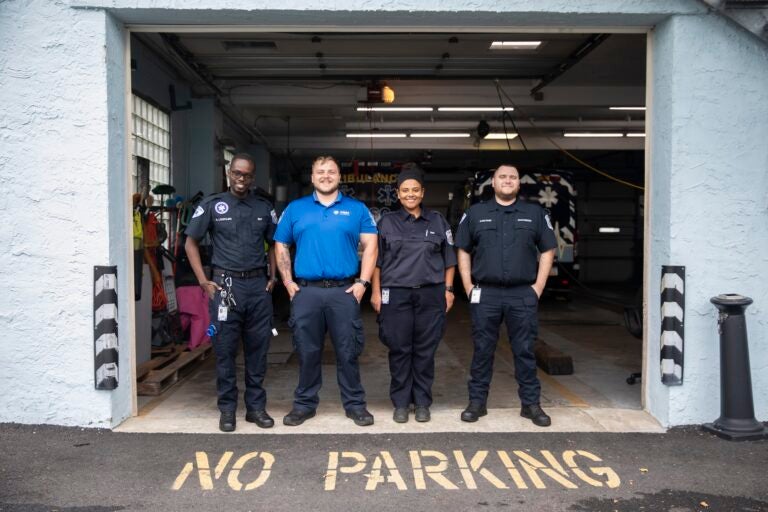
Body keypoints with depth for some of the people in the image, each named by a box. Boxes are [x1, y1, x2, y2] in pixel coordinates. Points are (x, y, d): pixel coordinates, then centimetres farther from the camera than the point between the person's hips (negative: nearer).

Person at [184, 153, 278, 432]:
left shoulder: (264, 207, 9)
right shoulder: (212, 205, 2)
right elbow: (191, 243, 5)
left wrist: (272, 276, 7)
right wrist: (203, 281, -3)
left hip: (259, 285, 2)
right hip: (226, 284, -2)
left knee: (258, 349, 7)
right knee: (225, 350, 4)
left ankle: (256, 406, 19)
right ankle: (227, 409, 16)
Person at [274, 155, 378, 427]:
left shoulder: (357, 209, 7)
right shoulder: (295, 209, 10)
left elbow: (370, 245, 4)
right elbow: (281, 247, 13)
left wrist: (363, 282, -5)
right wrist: (288, 282, 3)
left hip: (344, 291, -1)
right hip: (305, 291, 1)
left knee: (348, 351, 5)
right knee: (307, 351, 10)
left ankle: (355, 404, 18)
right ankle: (304, 404, 24)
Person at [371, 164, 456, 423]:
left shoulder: (437, 221, 10)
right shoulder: (387, 222, 7)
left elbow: (449, 259, 13)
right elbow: (377, 260, 7)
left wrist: (448, 290, 6)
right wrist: (376, 291, 0)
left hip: (430, 294, 1)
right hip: (396, 295, -1)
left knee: (425, 350, 5)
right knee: (400, 350, 2)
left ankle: (422, 402, 16)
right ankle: (400, 403, 14)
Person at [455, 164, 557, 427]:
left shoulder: (535, 213, 8)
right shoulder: (475, 213, 9)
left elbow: (547, 251, 9)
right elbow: (463, 251, 10)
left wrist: (538, 287, 1)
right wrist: (468, 286, 2)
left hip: (523, 295, 0)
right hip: (485, 294, 0)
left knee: (525, 351, 5)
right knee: (482, 350, 6)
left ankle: (531, 404, 16)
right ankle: (477, 402, 16)